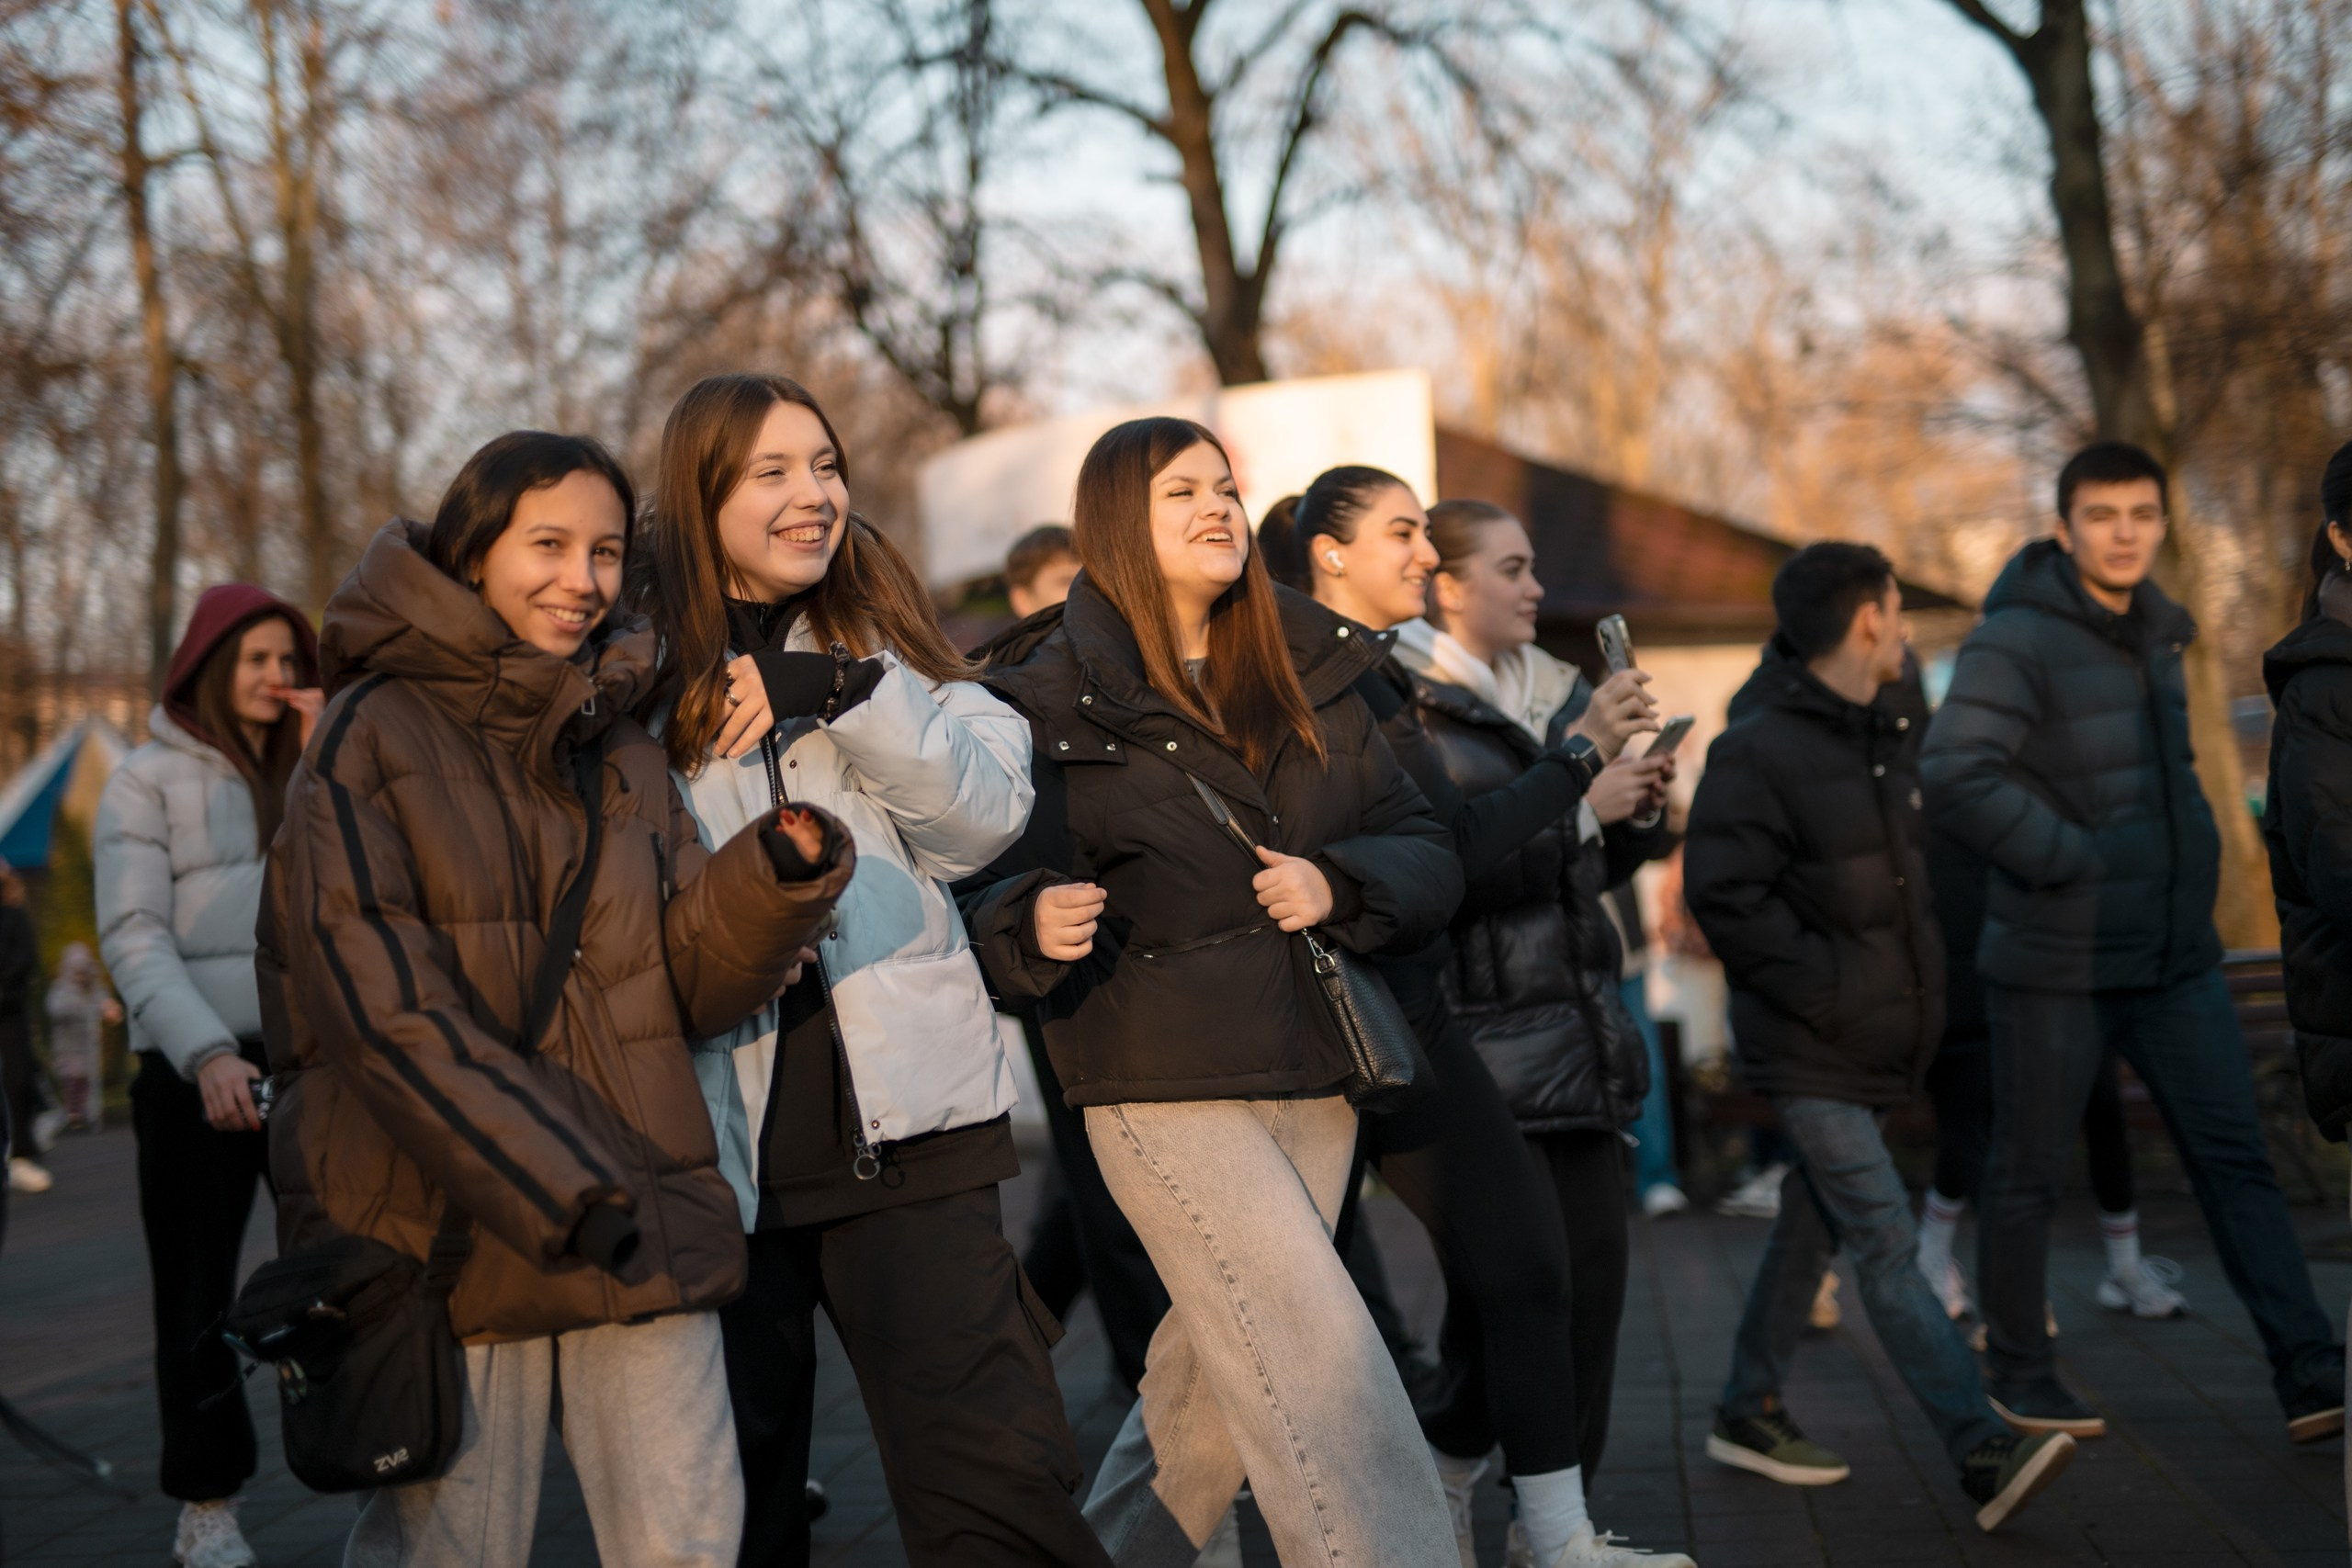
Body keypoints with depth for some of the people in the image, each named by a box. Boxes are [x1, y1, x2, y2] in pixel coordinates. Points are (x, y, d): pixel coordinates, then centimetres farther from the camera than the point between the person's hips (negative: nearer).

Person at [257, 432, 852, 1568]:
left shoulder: (624, 748, 16)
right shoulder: (377, 732, -2)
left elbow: (692, 980, 10)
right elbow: (379, 1002, -11)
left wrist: (778, 875, -11)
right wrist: (556, 1188, -16)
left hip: (640, 1225, 5)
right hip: (450, 1225, -5)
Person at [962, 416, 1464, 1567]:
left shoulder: (1307, 672, 10)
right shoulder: (1054, 697, -3)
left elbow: (1428, 854, 9)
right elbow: (991, 895, -3)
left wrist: (1338, 884, -11)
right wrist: (1035, 923, -25)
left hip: (1313, 1075, 5)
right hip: (1164, 1083, -5)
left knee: (1217, 1370, 14)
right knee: (1326, 1369, -12)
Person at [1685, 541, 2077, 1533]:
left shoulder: (1894, 729, 11)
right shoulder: (1757, 749, -16)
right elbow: (1724, 894, -19)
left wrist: (1921, 981, 13)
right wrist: (1825, 985, -19)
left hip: (1881, 1038, 9)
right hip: (1810, 1049, -9)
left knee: (1812, 1230, 16)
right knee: (1887, 1245, -12)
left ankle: (1747, 1413, 30)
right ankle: (1986, 1456, -16)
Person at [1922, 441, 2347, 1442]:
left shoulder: (2158, 636, 11)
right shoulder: (2016, 644, -14)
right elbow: (1957, 780, -26)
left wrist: (2191, 860, 10)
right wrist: (2070, 861, -21)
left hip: (2176, 956, 7)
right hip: (2055, 963, -7)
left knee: (2235, 1158, 3)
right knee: (2028, 1175, 6)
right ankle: (2017, 1375, 21)